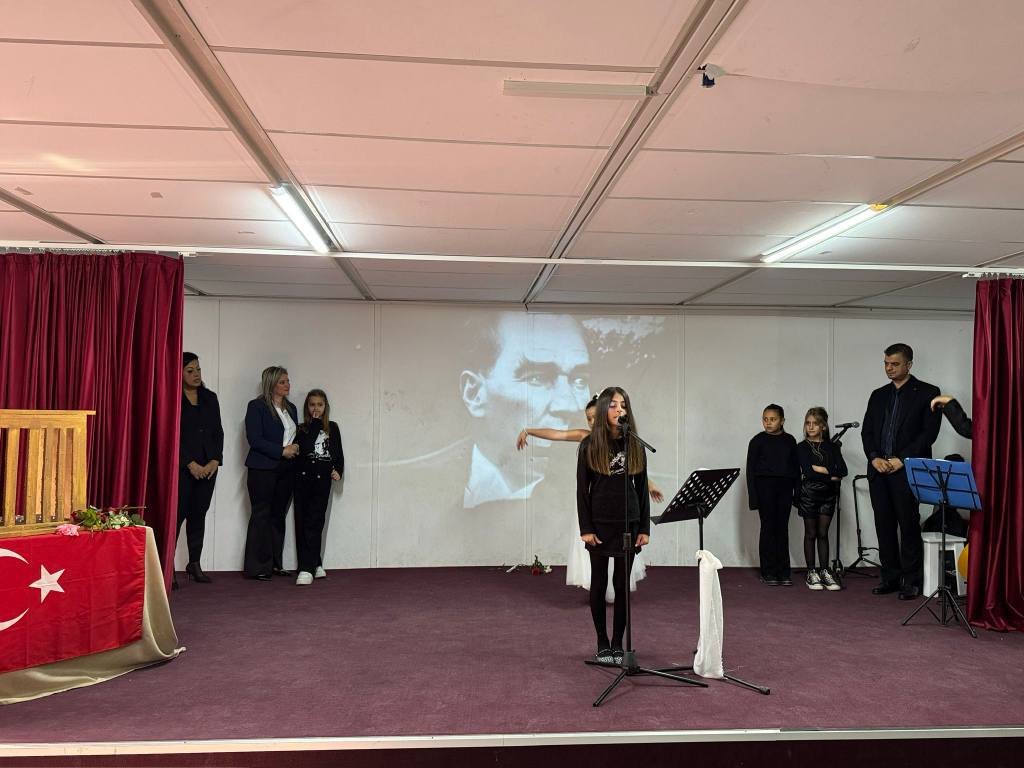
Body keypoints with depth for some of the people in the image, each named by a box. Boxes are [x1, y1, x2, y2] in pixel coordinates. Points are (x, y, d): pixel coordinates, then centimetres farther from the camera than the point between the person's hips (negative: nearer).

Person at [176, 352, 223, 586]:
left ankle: (195, 564, 16)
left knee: (199, 514, 8)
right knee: (178, 514, -7)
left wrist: (215, 461, -2)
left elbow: (218, 432, 11)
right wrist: (190, 464, -12)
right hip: (182, 467, -5)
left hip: (208, 467, 5)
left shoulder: (210, 398, 13)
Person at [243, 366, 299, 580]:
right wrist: (282, 451, -16)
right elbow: (254, 439, -13)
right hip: (263, 469, -6)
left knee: (279, 516, 8)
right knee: (261, 516, -3)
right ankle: (257, 567, 3)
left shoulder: (291, 408, 16)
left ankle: (275, 564, 14)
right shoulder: (256, 406, -5)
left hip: (286, 470, 6)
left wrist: (295, 448, -1)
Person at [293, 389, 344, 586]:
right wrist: (315, 424, -6)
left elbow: (338, 453, 13)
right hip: (303, 479, 1)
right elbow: (303, 448, -11)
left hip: (322, 480, -1)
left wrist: (338, 470, -4)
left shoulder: (332, 428, 12)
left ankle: (307, 568, -10)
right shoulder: (301, 429, 8)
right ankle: (314, 565, 9)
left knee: (314, 522, -8)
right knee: (303, 523, 0)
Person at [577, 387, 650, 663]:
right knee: (599, 583, 7)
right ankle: (602, 643, 19)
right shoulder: (589, 445, -3)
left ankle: (618, 643, 18)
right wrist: (585, 528, -9)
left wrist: (644, 527, 1)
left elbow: (641, 488, 6)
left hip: (628, 524, 2)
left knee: (623, 584, 7)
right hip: (599, 524, -2)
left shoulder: (635, 445, 4)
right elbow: (582, 489, -3)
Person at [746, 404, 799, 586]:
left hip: (784, 487, 3)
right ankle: (768, 573, 6)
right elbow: (750, 469, -2)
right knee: (768, 528, 0)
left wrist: (797, 492, 5)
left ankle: (783, 572, 11)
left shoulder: (790, 441, 7)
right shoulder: (758, 440, -1)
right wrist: (753, 496, -7)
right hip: (765, 486, -3)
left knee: (782, 528, 5)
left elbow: (796, 468, 11)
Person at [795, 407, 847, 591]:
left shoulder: (832, 447, 7)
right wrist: (831, 475, -11)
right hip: (809, 493, -2)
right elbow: (808, 472, -14)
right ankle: (811, 573, 10)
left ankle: (824, 571, 11)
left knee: (823, 533, 6)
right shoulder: (801, 447, -1)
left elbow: (842, 471, -6)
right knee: (811, 533, 4)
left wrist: (821, 469, -13)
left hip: (828, 494, 2)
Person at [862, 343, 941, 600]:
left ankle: (911, 580, 7)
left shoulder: (927, 393, 1)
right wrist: (875, 458, -4)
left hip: (907, 470, -5)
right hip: (878, 470, 5)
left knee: (909, 526, -2)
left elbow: (929, 432, -7)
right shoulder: (878, 395, 16)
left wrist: (902, 459, -13)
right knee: (884, 526, 7)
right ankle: (890, 577, 15)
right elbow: (867, 431, 13)